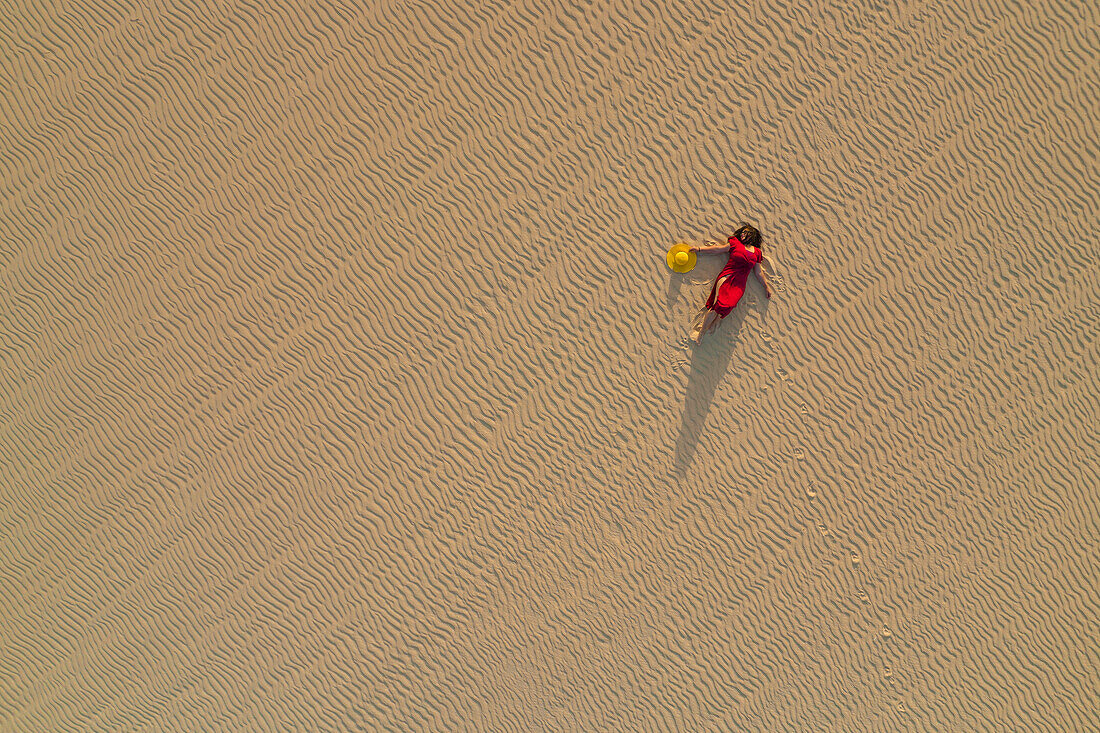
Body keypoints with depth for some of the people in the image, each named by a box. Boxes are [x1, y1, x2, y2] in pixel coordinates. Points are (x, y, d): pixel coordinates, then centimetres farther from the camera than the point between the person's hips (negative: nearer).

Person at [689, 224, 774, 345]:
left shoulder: (757, 252, 20)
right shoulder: (735, 243, 16)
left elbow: (758, 273, 26)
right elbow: (718, 249, 19)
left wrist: (767, 287, 27)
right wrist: (700, 249, 17)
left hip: (739, 284, 2)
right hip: (726, 277, -2)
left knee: (727, 305, -25)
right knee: (719, 304, -24)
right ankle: (700, 333, -20)